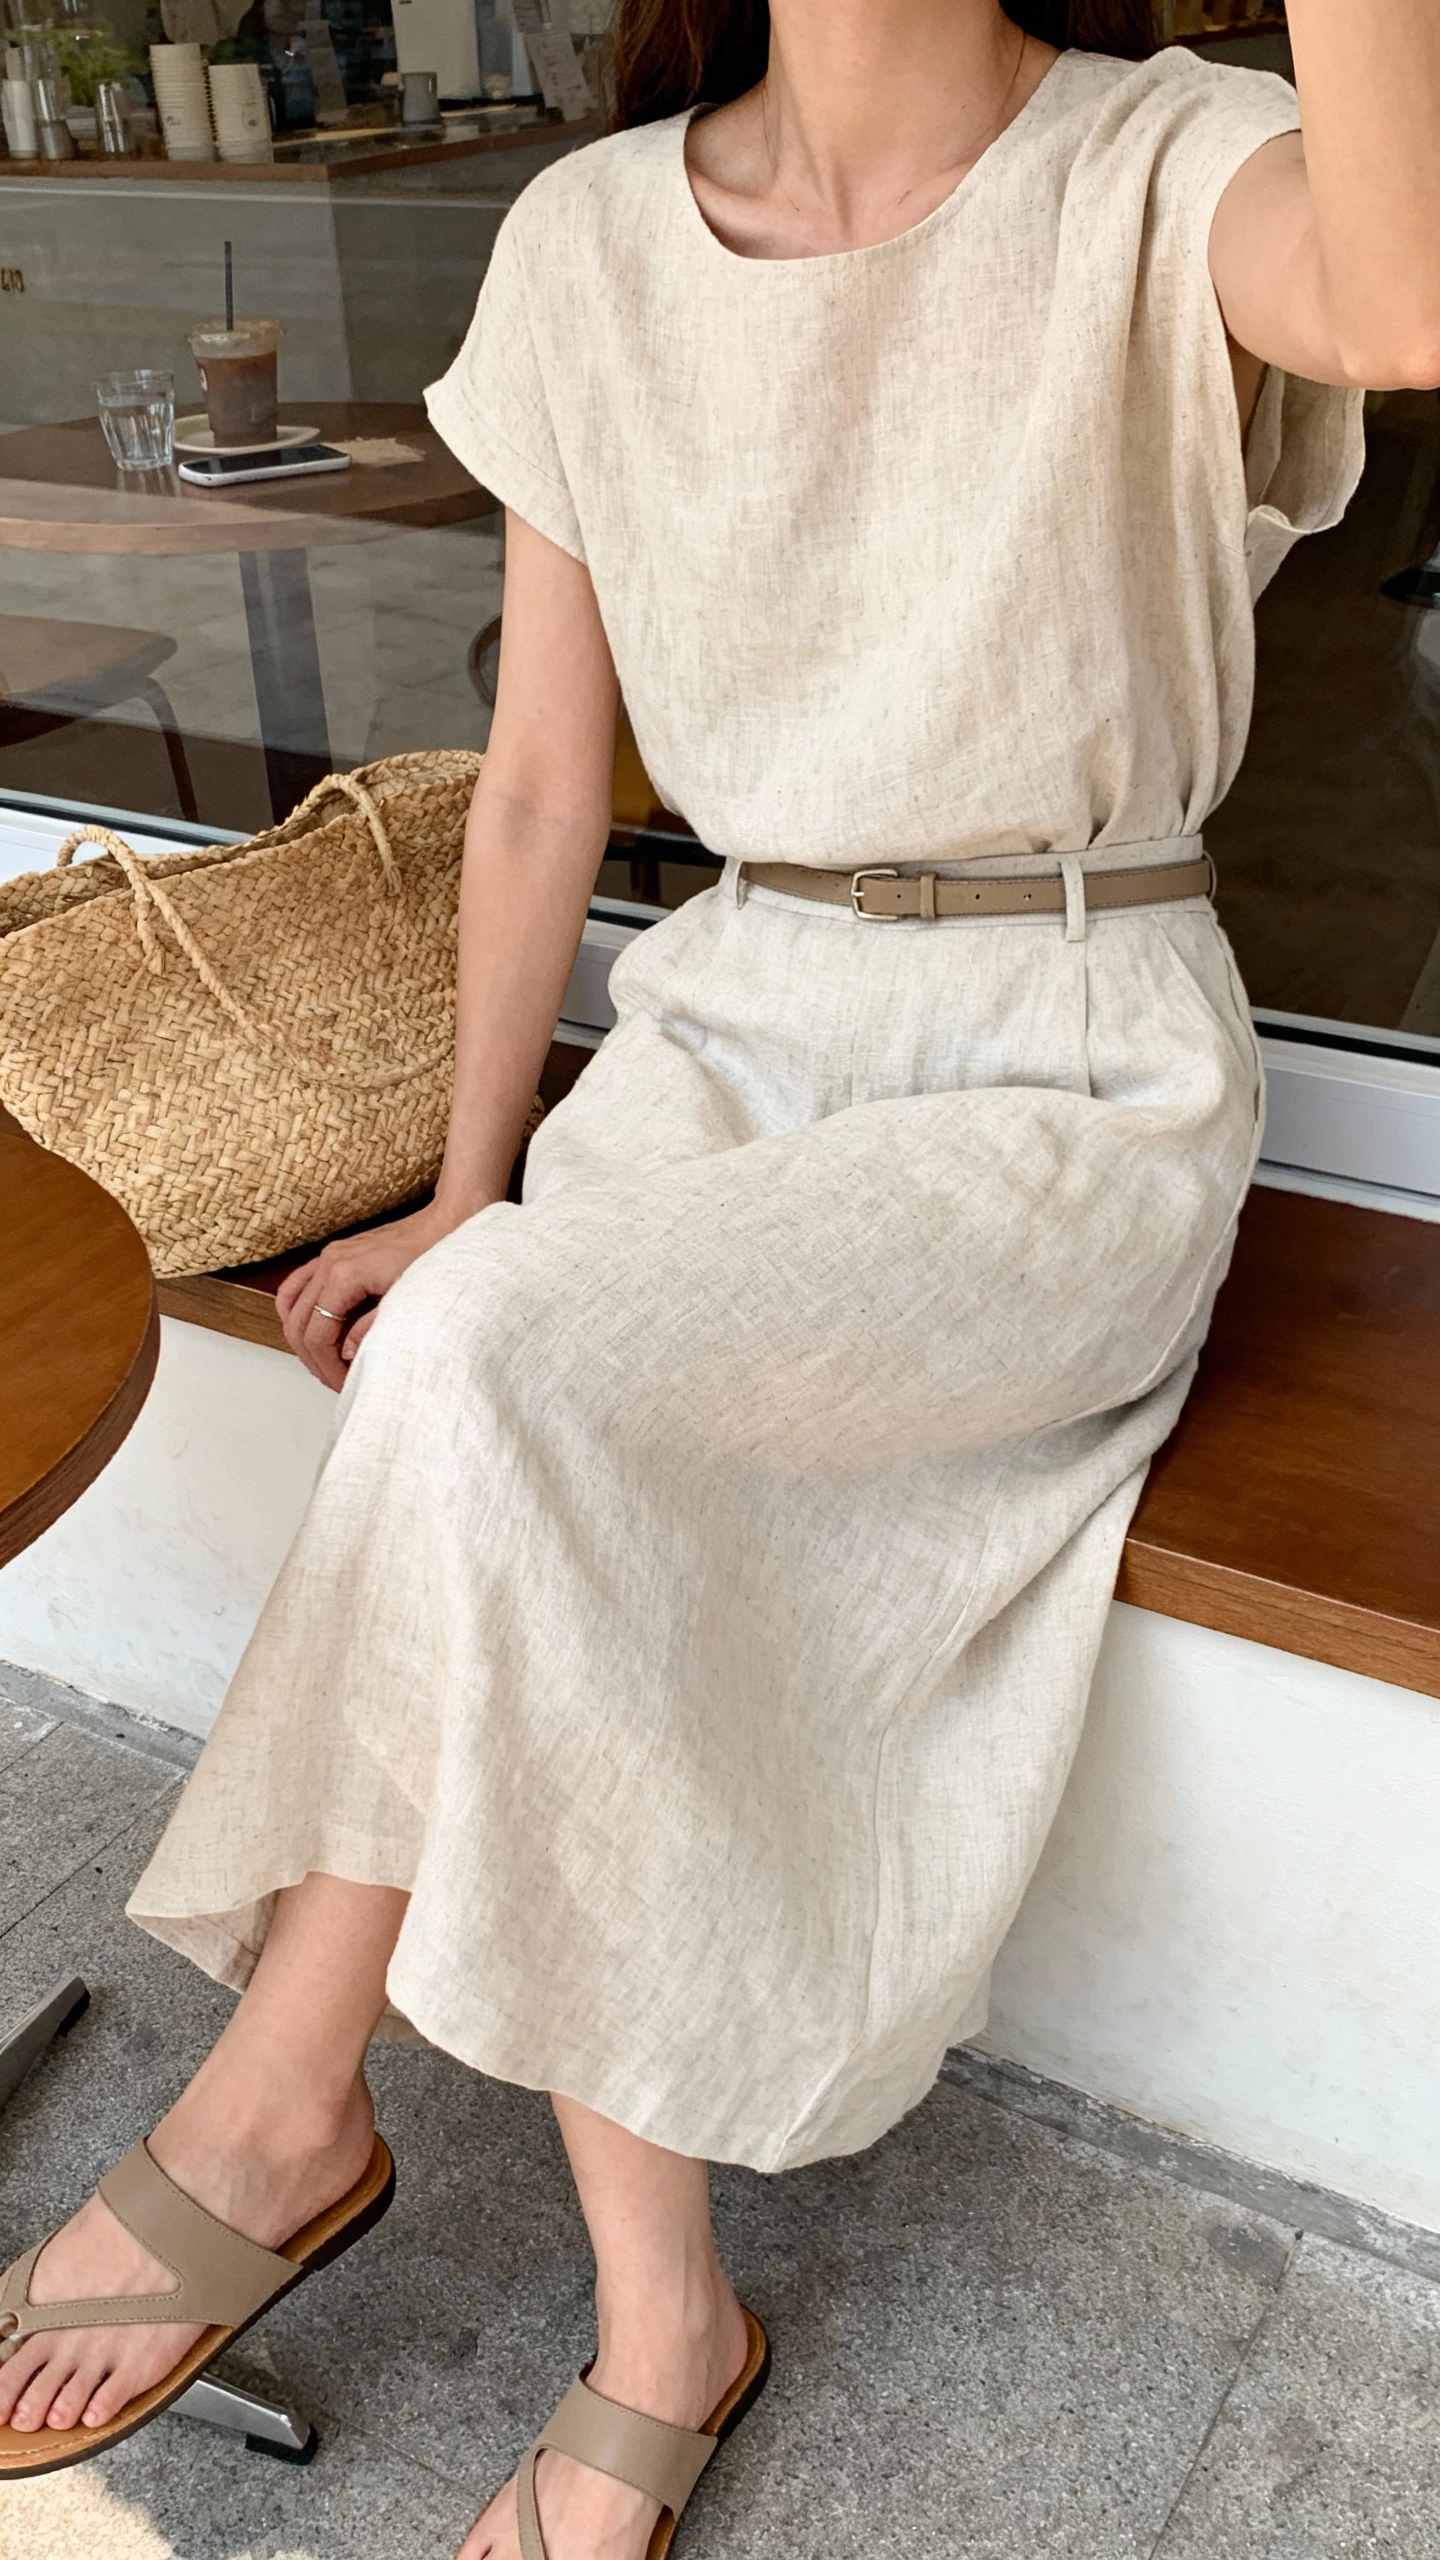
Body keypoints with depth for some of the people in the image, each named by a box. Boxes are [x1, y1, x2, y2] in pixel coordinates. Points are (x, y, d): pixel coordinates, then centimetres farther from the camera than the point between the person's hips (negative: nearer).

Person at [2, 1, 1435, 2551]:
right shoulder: (591, 244, 5)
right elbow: (543, 779, 7)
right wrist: (464, 1197, 3)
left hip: (1073, 1076, -4)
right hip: (732, 1020, 4)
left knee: (497, 1370, -28)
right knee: (537, 1557, -23)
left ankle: (278, 2108, -5)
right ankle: (661, 2334, -3)